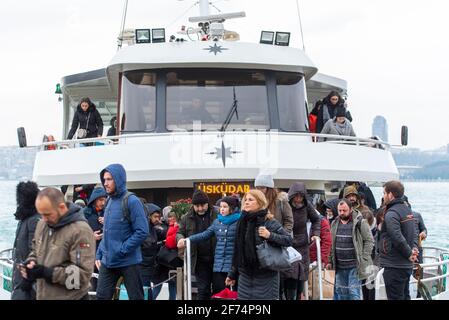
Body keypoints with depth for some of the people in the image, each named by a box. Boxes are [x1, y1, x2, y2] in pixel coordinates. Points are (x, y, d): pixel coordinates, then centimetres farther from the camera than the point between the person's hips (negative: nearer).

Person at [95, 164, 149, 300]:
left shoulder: (132, 201, -12)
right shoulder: (110, 201, 10)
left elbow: (142, 232, -18)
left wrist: (121, 250, -19)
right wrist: (99, 254, 10)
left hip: (128, 262, -7)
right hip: (107, 261, 7)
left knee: (136, 297, 4)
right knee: (102, 296, 4)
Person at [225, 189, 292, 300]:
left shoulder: (268, 222, -8)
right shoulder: (243, 222, 9)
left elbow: (289, 240, -10)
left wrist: (270, 235, -24)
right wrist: (232, 274, 17)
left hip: (266, 276, -6)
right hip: (245, 276, 6)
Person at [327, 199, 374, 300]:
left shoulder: (360, 222, -7)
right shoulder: (335, 223, 10)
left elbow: (369, 240, -6)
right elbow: (332, 244, 17)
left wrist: (363, 259, -10)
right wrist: (330, 261, 13)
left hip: (354, 266, -5)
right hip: (339, 266, 5)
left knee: (354, 292, -6)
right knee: (340, 292, 10)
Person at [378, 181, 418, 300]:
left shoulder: (391, 214, -17)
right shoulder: (407, 209, 13)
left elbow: (398, 238, -24)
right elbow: (414, 233, 16)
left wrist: (409, 253, -11)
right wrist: (414, 249, 2)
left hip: (394, 267, -9)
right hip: (407, 265, 9)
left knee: (395, 297, -5)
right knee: (405, 296, 17)